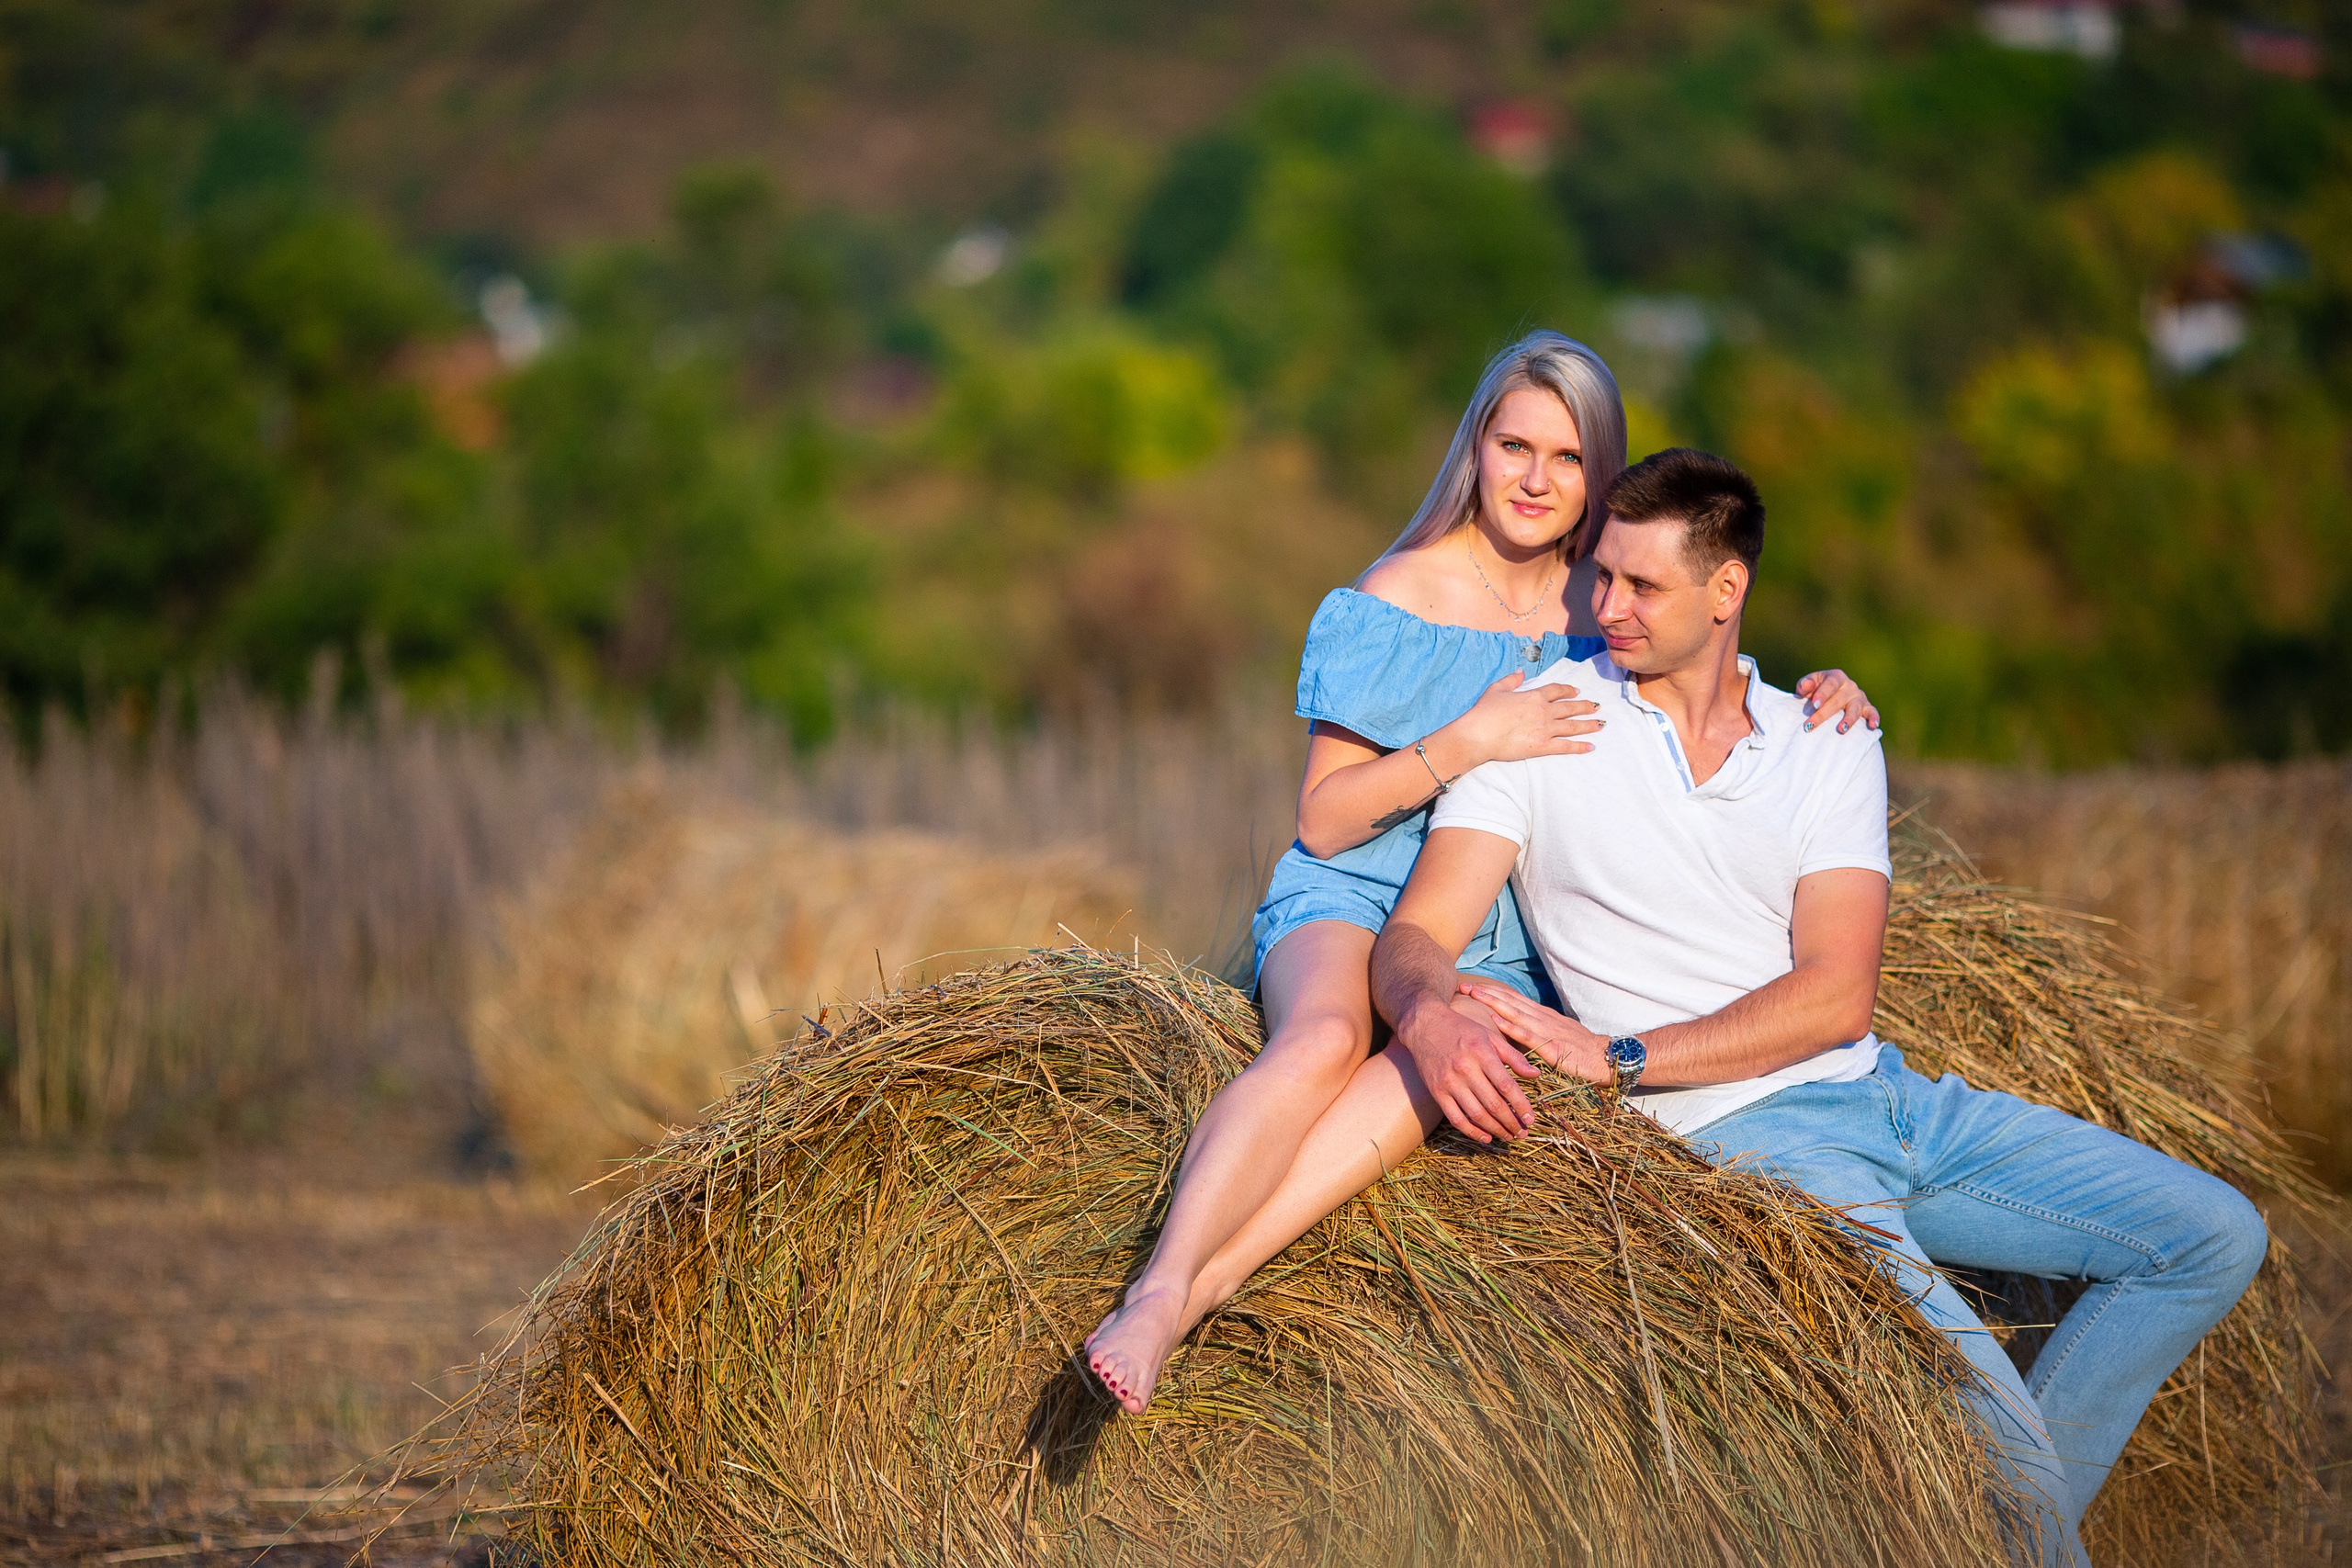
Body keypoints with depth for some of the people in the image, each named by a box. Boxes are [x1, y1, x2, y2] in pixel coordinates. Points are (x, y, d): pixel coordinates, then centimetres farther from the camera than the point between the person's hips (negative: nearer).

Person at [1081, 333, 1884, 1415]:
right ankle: (1156, 1301, -48)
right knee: (1326, 1036, -38)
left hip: (1501, 944, 3)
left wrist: (1818, 695, -1)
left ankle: (1195, 1285, -37)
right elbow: (1323, 821, -3)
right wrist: (1466, 745, -16)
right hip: (1355, 897, -3)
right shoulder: (1398, 604, -3)